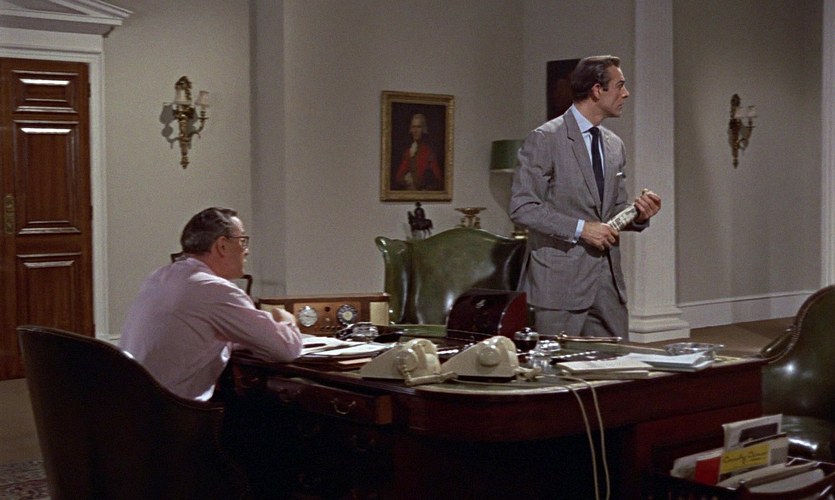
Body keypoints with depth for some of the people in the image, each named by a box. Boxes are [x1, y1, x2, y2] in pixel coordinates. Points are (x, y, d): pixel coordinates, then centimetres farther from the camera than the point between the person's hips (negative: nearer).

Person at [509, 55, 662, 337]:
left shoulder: (615, 145, 15)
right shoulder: (544, 139, -7)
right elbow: (522, 207, -12)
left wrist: (639, 216, 0)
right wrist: (580, 228, -17)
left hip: (608, 282, 7)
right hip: (560, 281, -6)